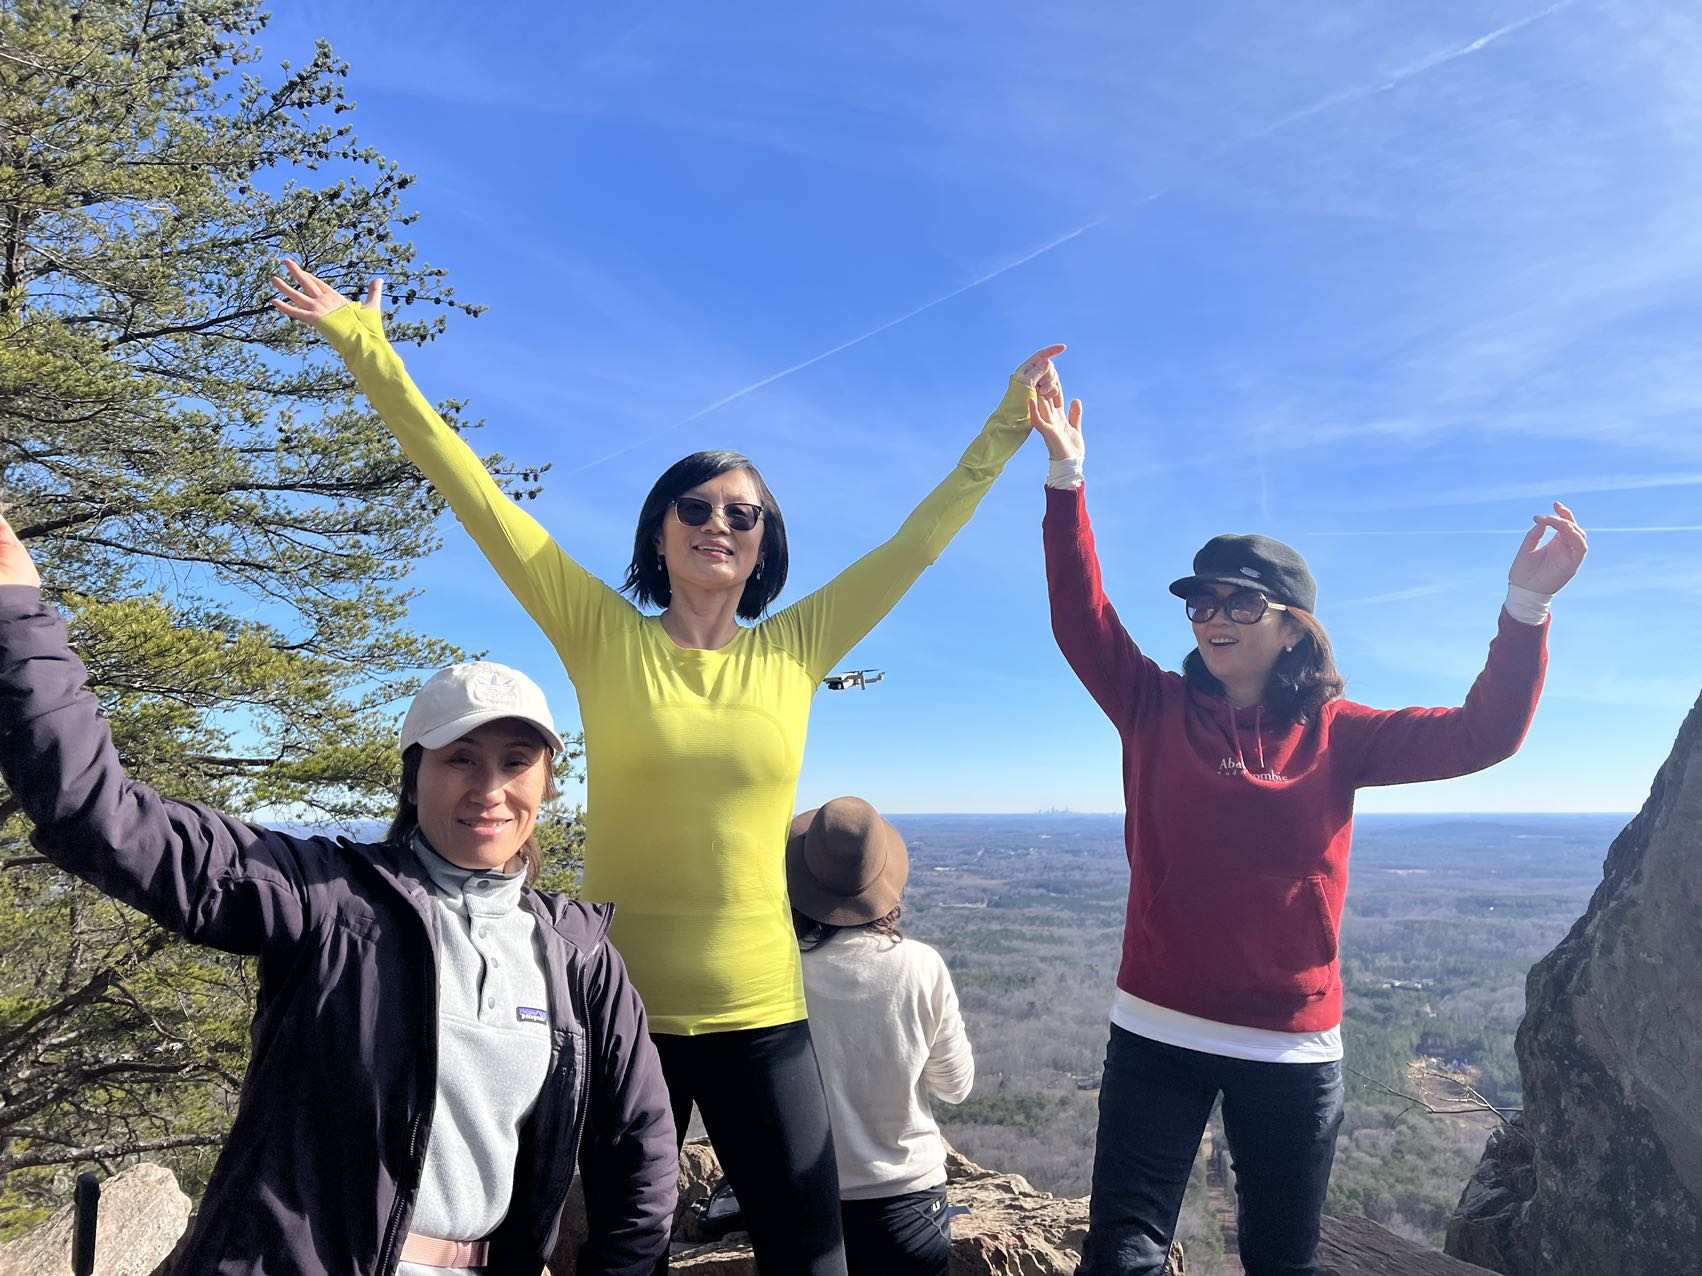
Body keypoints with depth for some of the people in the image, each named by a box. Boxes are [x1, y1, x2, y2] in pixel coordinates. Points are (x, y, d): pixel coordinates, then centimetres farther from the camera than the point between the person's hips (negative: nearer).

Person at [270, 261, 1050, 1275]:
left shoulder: (794, 651, 3)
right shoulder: (604, 639, -2)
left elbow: (914, 546, 7)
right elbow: (478, 498, -4)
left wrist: (1002, 438, 9)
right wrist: (371, 355, -4)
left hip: (760, 1012, 1)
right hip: (620, 1007, -1)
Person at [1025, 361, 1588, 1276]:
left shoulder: (1336, 735, 0)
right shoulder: (1156, 712, -1)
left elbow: (1482, 735, -5)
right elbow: (1081, 619, -11)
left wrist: (1525, 605, -18)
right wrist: (1066, 472, -19)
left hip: (1294, 1047, 1)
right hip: (1158, 1034, 0)